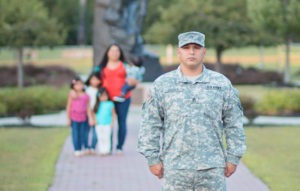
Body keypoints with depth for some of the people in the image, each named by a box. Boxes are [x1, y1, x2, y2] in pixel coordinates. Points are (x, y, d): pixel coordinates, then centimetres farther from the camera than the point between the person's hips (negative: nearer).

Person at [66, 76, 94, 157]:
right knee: (75, 134, 1)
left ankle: (82, 149, 13)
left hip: (83, 117, 2)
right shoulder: (72, 95, -2)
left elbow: (88, 108, 4)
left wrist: (90, 118, -2)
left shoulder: (86, 96, 2)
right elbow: (68, 107, 2)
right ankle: (77, 150, 7)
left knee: (83, 134, 5)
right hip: (74, 118, -2)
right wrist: (68, 118, 0)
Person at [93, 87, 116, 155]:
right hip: (99, 124, 2)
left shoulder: (110, 104, 0)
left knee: (106, 138, -3)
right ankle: (101, 150, 10)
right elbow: (94, 113, 8)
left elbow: (113, 114, 3)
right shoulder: (98, 105, 5)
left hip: (107, 124, -2)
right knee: (100, 138, 5)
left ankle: (106, 150, 1)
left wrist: (112, 122, -3)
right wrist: (95, 121, -4)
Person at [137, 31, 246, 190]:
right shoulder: (162, 85, 4)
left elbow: (233, 123, 7)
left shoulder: (222, 84, 5)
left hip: (212, 168, 1)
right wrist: (153, 158, -1)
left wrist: (233, 158, 4)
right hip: (174, 169, 0)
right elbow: (150, 125, 4)